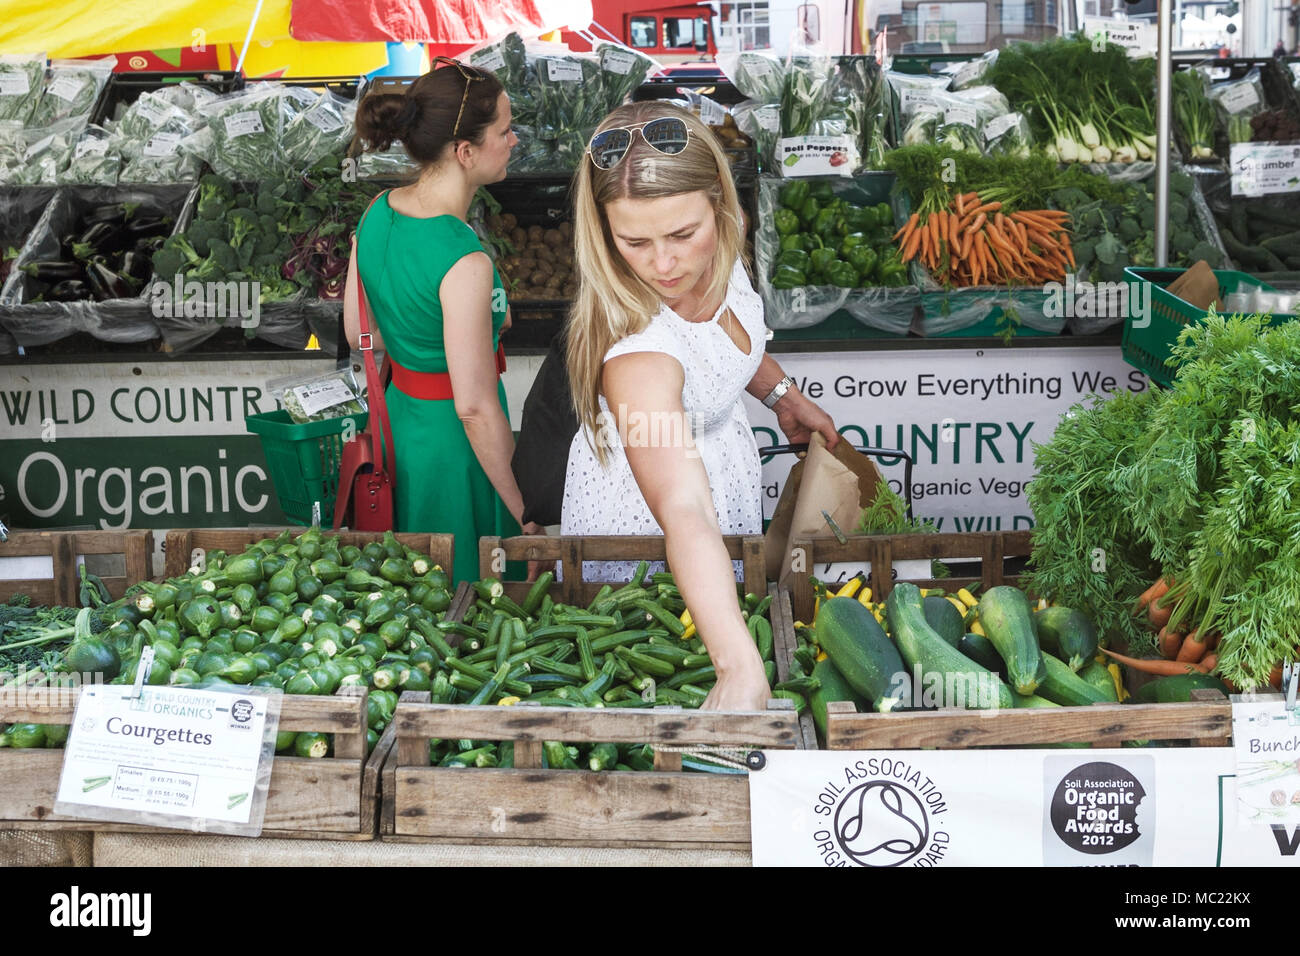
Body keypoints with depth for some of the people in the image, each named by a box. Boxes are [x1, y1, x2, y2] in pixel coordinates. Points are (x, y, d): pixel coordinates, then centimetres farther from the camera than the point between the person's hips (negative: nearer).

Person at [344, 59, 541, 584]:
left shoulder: (377, 211, -4)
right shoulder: (465, 263, -28)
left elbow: (359, 332, 9)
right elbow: (475, 407, -25)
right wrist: (523, 511, -15)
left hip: (398, 414, 8)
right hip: (454, 444, -8)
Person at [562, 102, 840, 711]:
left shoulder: (719, 258, -21)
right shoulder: (636, 352, -45)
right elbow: (685, 514, -55)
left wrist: (784, 396, 12)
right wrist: (740, 668, -63)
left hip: (722, 452, 7)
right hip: (639, 506, -7)